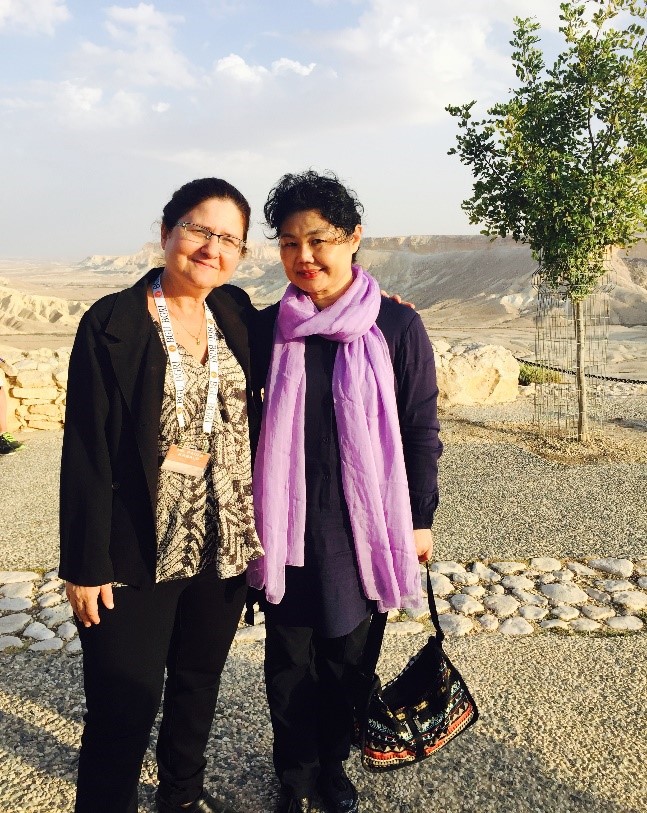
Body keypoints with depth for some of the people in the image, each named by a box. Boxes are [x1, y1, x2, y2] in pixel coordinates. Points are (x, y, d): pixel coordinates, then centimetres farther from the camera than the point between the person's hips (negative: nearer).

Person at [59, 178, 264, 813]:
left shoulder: (236, 314, 3)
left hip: (223, 539, 5)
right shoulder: (112, 324, -11)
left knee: (200, 681, 20)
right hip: (140, 546, -4)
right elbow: (87, 452, -12)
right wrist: (86, 565, -12)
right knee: (128, 697, 6)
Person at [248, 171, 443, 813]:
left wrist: (420, 518, 1)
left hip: (361, 526, -1)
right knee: (289, 658, 13)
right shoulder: (266, 329, -1)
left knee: (346, 654, 14)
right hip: (285, 529, 2)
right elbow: (249, 426, 7)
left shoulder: (396, 326, -6)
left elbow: (421, 430, -1)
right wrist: (247, 519, 9)